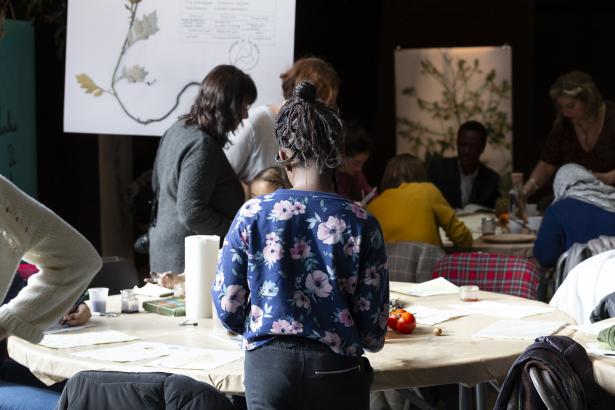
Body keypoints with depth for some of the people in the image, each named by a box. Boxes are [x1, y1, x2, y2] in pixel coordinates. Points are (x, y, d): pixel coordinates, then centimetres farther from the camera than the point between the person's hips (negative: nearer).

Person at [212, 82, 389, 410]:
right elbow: (373, 333, -6)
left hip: (268, 369, 0)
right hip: (336, 371, 0)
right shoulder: (361, 224, -8)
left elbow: (228, 308, -2)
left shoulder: (252, 215, -6)